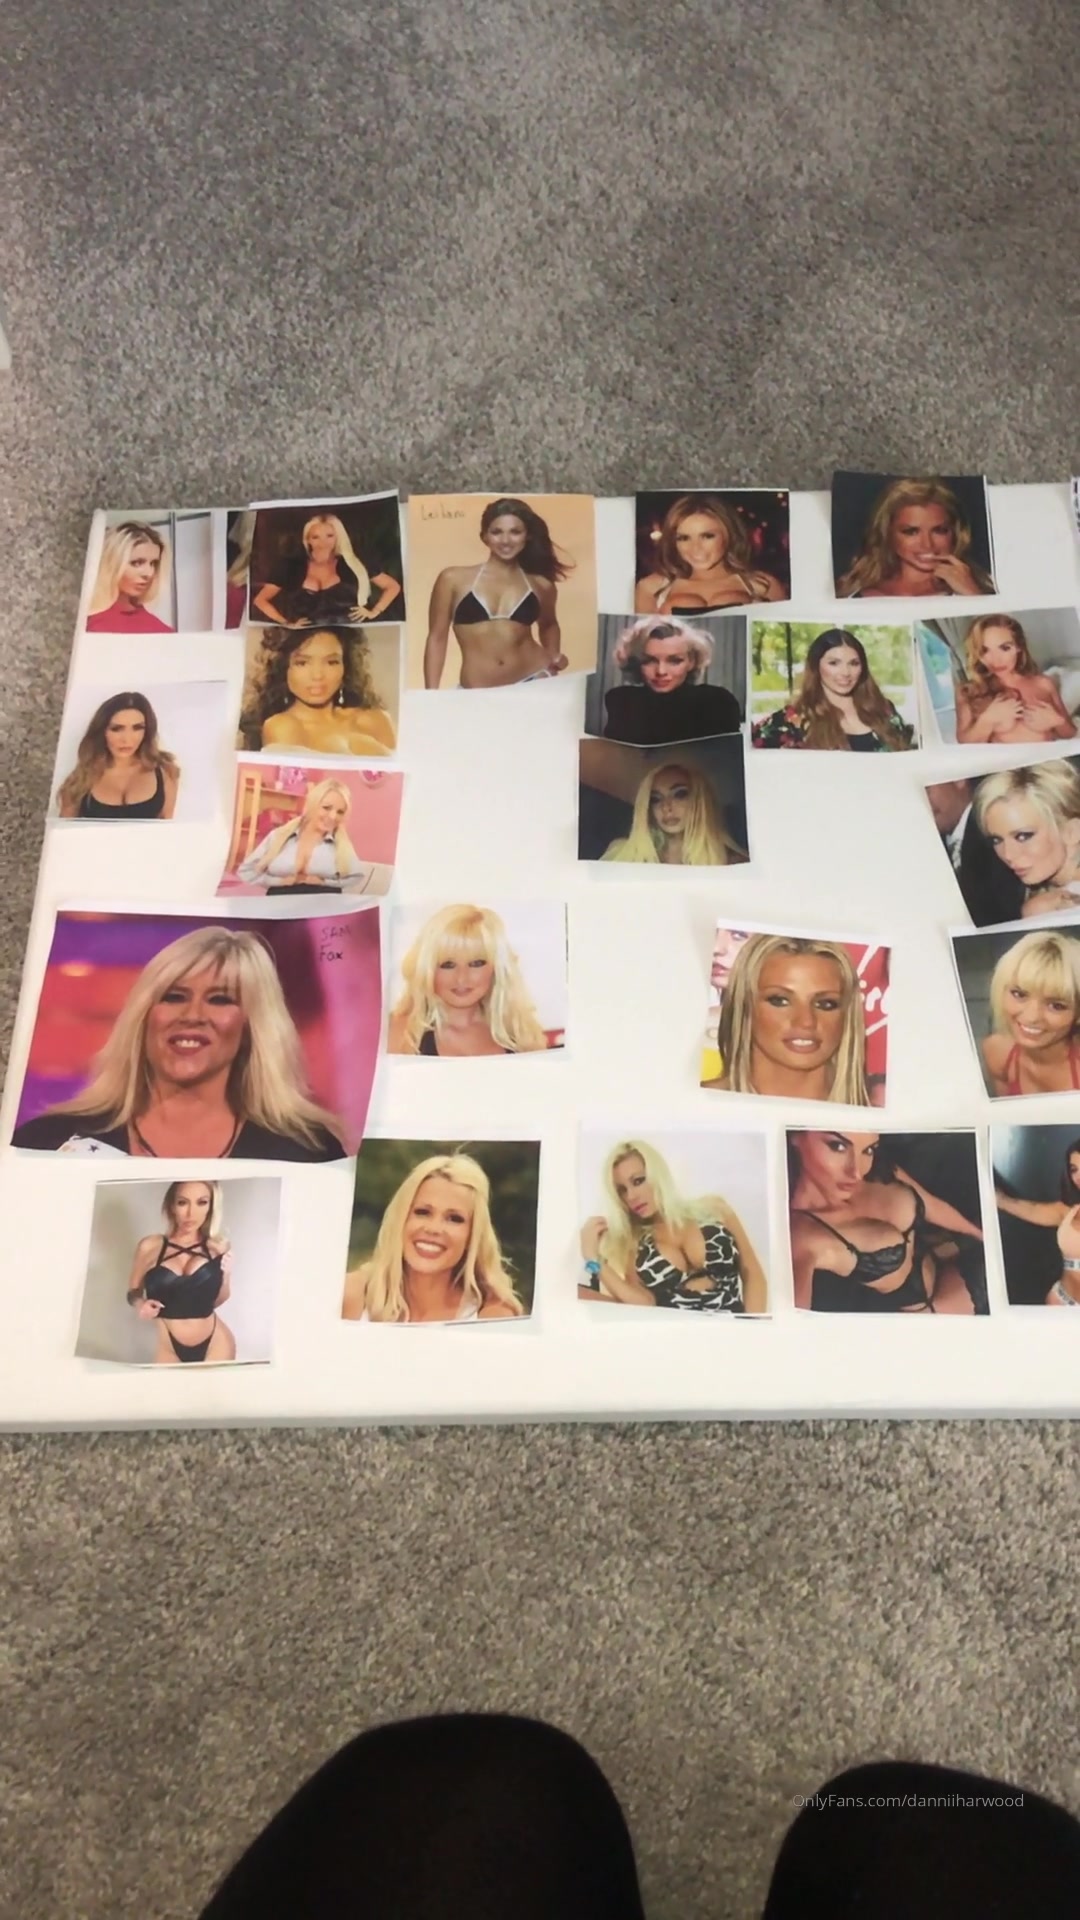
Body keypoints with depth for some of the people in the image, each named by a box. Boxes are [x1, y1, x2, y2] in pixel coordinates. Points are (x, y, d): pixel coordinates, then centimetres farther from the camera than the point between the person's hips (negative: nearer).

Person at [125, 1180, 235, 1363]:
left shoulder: (217, 1248, -2)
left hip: (216, 1343, 0)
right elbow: (133, 1292, 7)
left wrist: (226, 1276, -7)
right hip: (170, 1348, 0)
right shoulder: (150, 1247, -6)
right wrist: (140, 1305, -14)